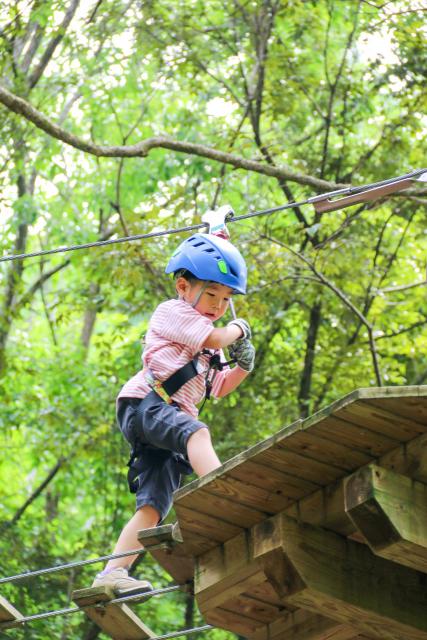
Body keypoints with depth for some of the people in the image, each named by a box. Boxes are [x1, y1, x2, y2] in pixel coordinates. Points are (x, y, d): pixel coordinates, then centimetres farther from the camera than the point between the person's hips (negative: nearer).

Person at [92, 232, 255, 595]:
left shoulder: (208, 350, 33)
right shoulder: (172, 311, 6)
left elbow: (219, 387, 37)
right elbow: (214, 339, -8)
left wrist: (243, 366, 19)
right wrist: (240, 328, 12)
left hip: (176, 417, 9)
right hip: (145, 403, -9)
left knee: (153, 504, -4)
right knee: (195, 431, -39)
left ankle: (113, 572, -11)